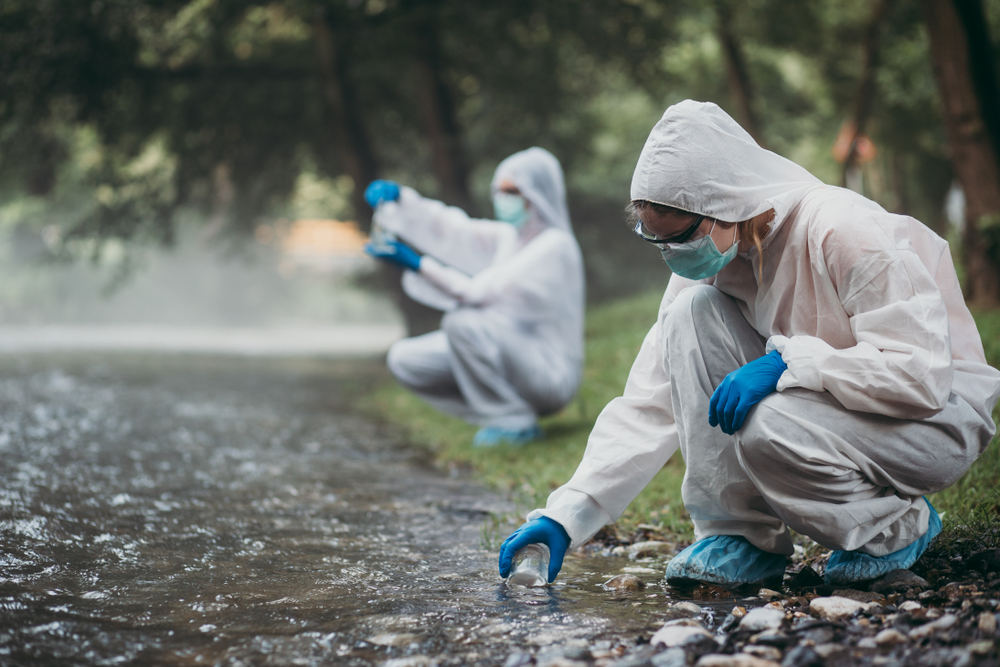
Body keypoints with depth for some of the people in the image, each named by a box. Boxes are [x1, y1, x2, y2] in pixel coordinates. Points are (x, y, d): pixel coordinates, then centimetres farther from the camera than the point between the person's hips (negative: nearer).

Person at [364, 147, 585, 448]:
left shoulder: (555, 247, -16)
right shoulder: (508, 237, 9)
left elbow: (484, 294, -24)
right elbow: (449, 231, 1)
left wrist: (417, 264, -26)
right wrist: (399, 198, -15)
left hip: (551, 375, -8)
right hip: (513, 358, 8)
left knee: (462, 320, -31)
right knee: (404, 359, -2)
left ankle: (517, 422, -15)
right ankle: (501, 414, 4)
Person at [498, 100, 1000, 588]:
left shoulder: (846, 233, -25)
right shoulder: (710, 258, -5)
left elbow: (922, 376, -30)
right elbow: (651, 403, -5)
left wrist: (787, 362, -34)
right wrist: (568, 514, -14)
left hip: (940, 410, -6)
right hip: (822, 403, 7)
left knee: (769, 430, -36)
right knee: (694, 310, -16)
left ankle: (898, 528, -5)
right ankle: (741, 534, -10)